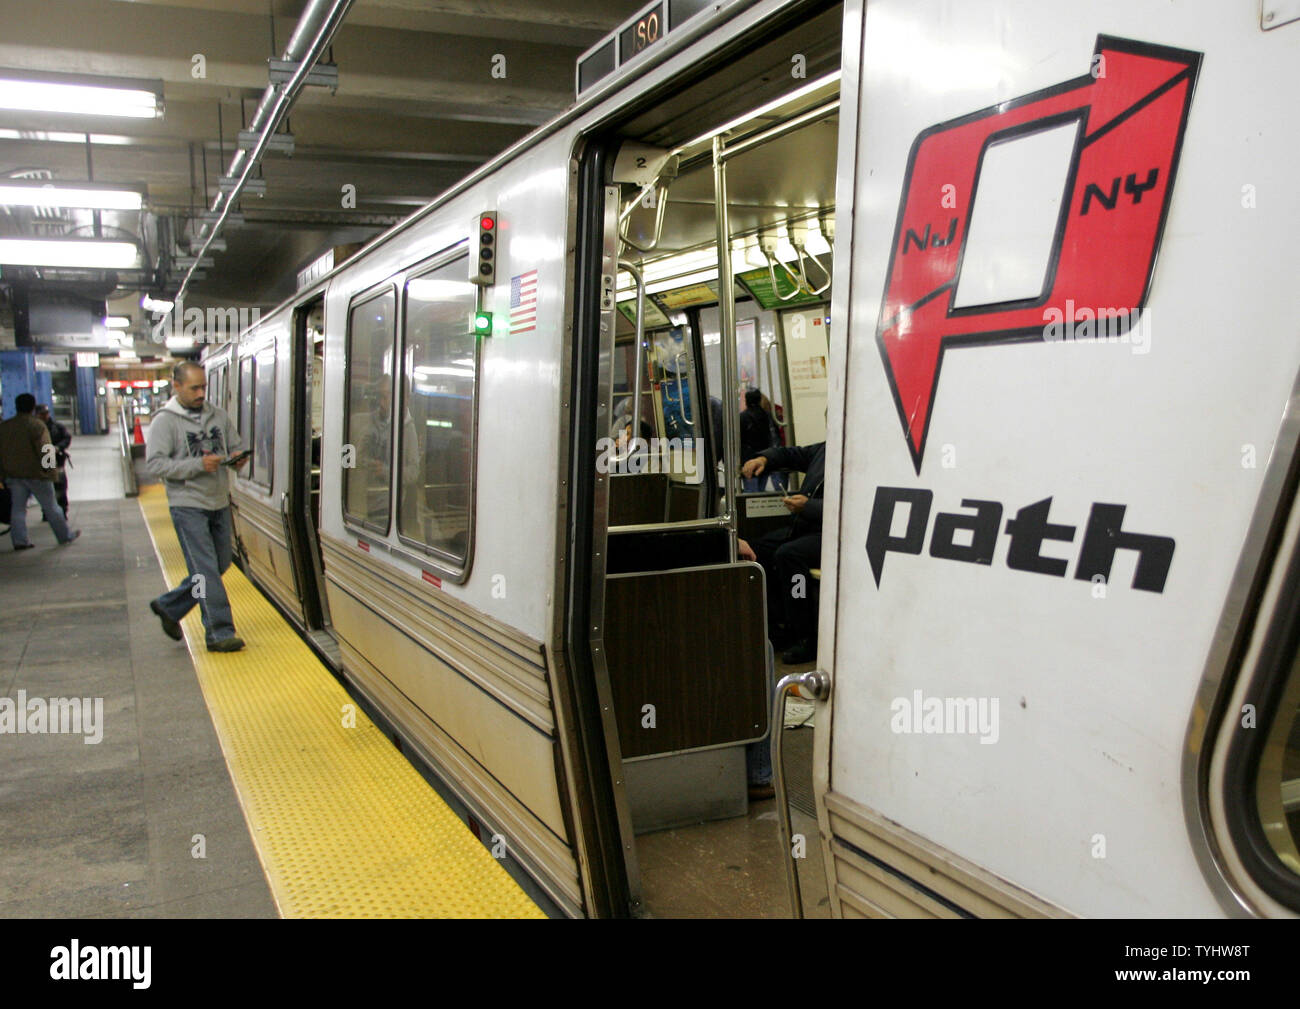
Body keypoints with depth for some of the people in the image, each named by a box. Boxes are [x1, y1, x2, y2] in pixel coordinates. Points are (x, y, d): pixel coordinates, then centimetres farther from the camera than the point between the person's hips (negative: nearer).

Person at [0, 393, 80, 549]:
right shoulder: (36, 426, -13)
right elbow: (45, 451, -18)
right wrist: (52, 470, -9)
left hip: (13, 475, 5)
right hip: (36, 475, -5)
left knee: (17, 508, 8)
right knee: (50, 507, 5)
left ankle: (20, 540, 4)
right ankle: (65, 535, 16)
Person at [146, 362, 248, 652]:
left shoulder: (218, 415, 10)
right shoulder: (165, 421, -6)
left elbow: (235, 447, 17)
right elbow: (154, 463, -14)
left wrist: (238, 458, -8)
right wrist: (198, 465, -23)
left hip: (219, 503, 6)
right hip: (187, 506, -6)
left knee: (220, 564, 13)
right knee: (206, 569, -6)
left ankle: (168, 606, 30)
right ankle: (219, 633, -1)